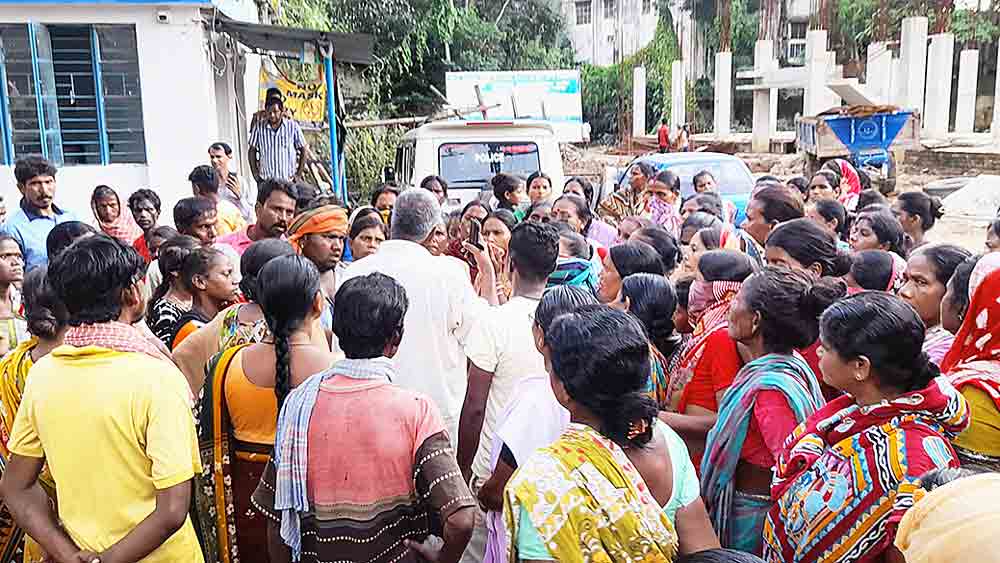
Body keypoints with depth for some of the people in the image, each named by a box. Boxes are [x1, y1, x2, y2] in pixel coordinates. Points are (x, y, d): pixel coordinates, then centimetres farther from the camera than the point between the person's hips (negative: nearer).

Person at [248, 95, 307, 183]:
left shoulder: (293, 126, -4)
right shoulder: (259, 128, 0)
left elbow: (303, 150, 2)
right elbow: (252, 150, 10)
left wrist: (299, 173, -2)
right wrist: (255, 172, 3)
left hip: (288, 180, -1)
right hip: (265, 180, 1)